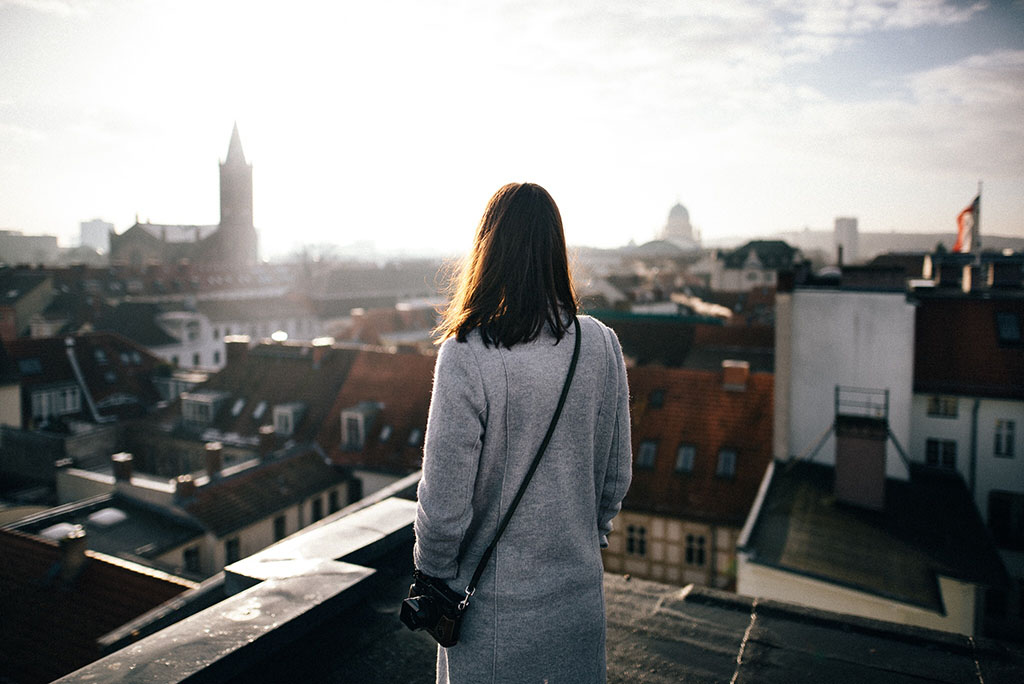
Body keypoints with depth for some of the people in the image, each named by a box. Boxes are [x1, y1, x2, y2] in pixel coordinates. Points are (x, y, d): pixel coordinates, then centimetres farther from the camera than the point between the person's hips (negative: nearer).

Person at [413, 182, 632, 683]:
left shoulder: (466, 356, -23)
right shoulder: (602, 346, -8)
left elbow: (444, 503, -18)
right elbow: (616, 477, 2)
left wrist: (433, 574, 0)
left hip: (497, 610, -4)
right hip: (580, 596, 4)